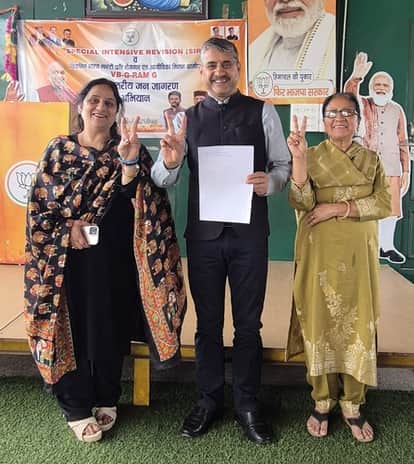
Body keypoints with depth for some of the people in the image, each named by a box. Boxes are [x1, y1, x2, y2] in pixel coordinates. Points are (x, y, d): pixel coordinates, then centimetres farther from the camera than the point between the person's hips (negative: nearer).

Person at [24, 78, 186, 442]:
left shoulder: (129, 149, 3)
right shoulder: (59, 149, 4)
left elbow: (141, 201, -13)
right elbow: (39, 205, 2)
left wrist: (129, 161, -28)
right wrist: (67, 229, -13)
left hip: (116, 258, 1)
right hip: (69, 257, 0)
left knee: (112, 329, 10)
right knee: (75, 328, 7)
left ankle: (106, 400, 31)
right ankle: (77, 408, 24)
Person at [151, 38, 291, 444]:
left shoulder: (262, 112, 3)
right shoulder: (188, 119, 7)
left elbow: (283, 165, 6)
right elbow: (162, 181, 3)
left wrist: (269, 182, -17)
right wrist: (169, 162, -20)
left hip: (249, 233, -1)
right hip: (203, 233, 2)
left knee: (248, 323, 10)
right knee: (207, 322, 13)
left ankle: (247, 404, 27)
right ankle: (208, 400, 30)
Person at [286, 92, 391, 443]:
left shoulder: (371, 159, 10)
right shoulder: (312, 156, 4)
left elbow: (384, 204, -2)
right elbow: (302, 203, -11)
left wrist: (339, 208, -13)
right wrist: (298, 158, -21)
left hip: (358, 253, 2)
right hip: (319, 252, -1)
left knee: (357, 322, 1)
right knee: (320, 320, 1)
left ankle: (352, 404, 15)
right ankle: (322, 401, 15)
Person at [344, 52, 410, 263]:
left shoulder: (397, 110, 8)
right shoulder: (363, 104, 2)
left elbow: (403, 143, 10)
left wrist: (406, 170, 6)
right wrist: (356, 76, -39)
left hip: (391, 167, 3)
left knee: (390, 208, 7)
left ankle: (387, 246, 22)